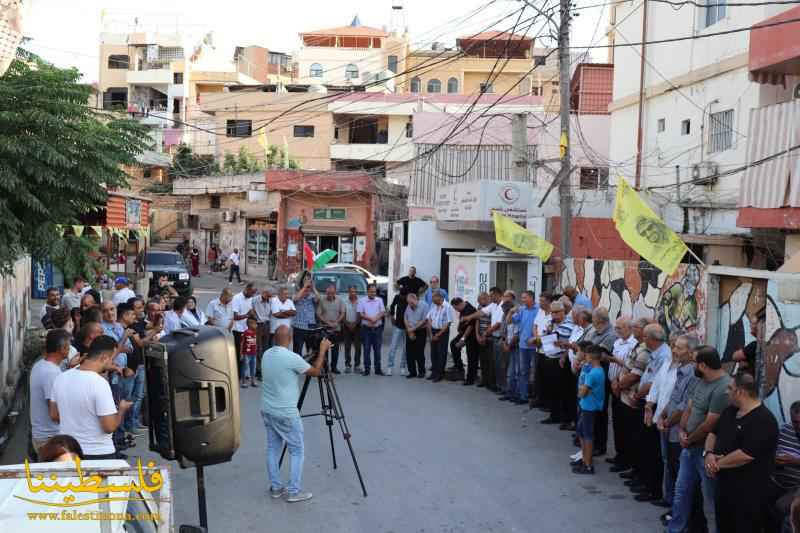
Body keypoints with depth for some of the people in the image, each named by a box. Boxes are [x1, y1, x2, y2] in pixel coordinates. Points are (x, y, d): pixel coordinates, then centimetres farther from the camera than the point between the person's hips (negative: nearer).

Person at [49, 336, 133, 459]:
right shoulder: (99, 383, -21)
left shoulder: (61, 378, 0)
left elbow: (54, 415, 11)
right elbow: (110, 427, -20)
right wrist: (122, 409, -3)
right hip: (99, 454, -6)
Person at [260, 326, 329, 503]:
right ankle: (294, 492, 5)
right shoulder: (292, 357, -21)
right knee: (296, 451, 4)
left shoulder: (267, 355, 2)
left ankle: (275, 488, 21)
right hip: (286, 414, -7)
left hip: (267, 410, 7)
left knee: (273, 449, 15)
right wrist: (322, 350, 2)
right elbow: (316, 372, -9)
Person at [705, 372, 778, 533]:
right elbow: (713, 433, 17)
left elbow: (745, 455, -28)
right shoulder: (730, 411, 10)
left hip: (747, 493, -9)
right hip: (724, 485, 9)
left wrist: (718, 463, -15)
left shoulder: (763, 421, -20)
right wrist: (709, 453, -4)